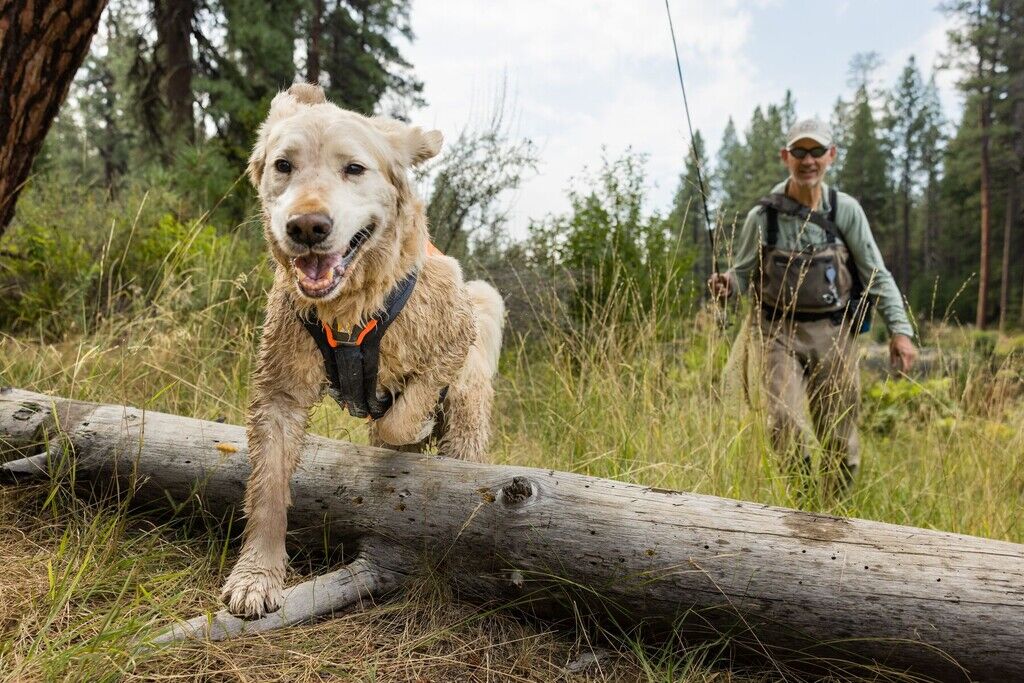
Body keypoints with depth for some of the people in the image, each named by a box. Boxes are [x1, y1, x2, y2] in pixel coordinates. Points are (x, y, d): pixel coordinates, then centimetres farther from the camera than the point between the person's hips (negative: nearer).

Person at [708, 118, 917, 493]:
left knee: (840, 445, 8)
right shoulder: (763, 216, -3)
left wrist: (900, 329, -5)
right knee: (787, 428, -17)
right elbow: (745, 273, 5)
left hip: (834, 334, 1)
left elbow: (877, 275, 2)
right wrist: (727, 283, -18)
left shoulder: (846, 210, -1)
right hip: (780, 332, -1)